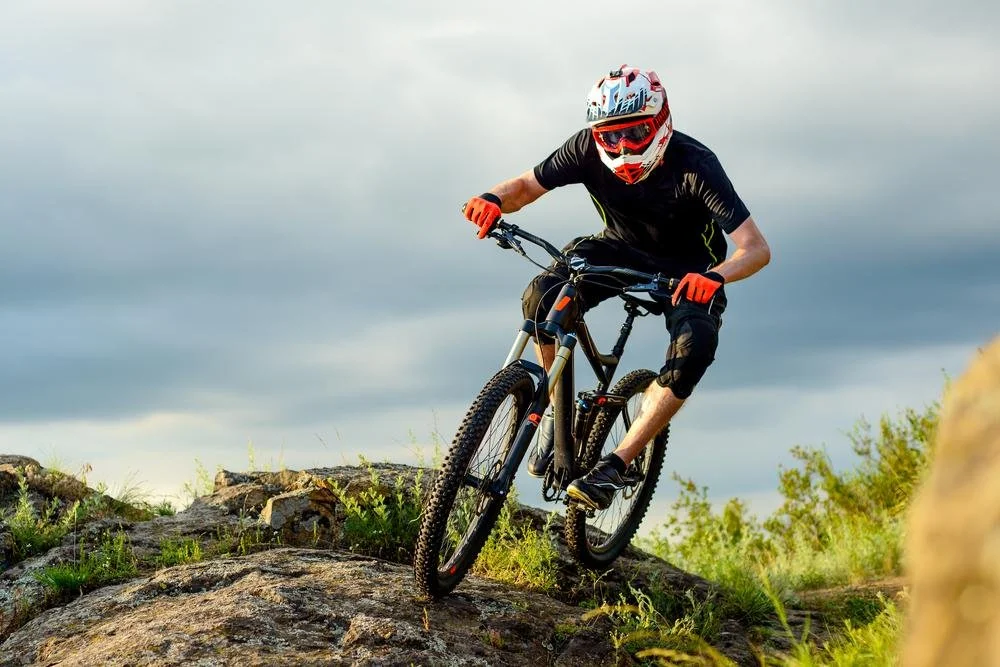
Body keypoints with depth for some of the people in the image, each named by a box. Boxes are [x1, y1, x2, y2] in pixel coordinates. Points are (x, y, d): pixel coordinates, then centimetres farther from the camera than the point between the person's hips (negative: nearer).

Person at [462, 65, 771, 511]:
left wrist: (715, 276, -57)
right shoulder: (588, 149, -22)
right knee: (542, 297, -25)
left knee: (694, 348, -32)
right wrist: (494, 200, -36)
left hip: (687, 270, -3)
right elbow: (526, 186, -12)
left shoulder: (694, 164, -31)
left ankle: (615, 465, -24)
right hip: (620, 250, 3)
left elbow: (756, 248, -36)